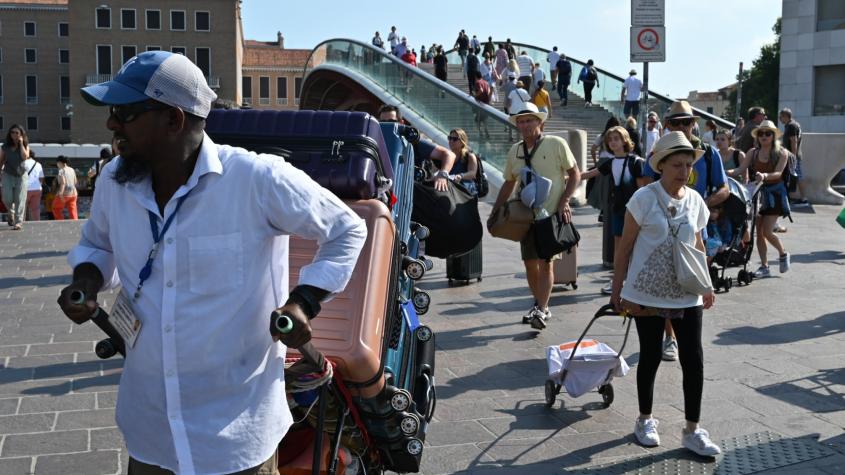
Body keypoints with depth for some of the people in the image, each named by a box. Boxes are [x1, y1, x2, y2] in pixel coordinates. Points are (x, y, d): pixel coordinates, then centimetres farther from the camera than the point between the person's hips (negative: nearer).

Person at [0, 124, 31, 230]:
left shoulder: (25, 145, -1)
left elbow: (25, 157, -20)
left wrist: (21, 143, -16)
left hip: (21, 175, -1)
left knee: (20, 199, -6)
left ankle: (18, 222, -5)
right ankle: (11, 212, 24)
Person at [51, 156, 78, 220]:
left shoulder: (61, 171, -10)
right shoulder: (72, 170, 10)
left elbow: (63, 182, -21)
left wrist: (61, 193, -25)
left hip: (64, 193, -6)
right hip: (73, 193, 6)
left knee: (56, 209, 14)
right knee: (73, 211, 3)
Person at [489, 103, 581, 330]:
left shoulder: (556, 144, -6)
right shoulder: (515, 150, 8)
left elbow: (574, 174, -1)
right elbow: (509, 183, 18)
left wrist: (564, 202, -12)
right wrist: (495, 213, 13)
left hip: (552, 214, -5)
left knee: (545, 262, -10)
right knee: (530, 262, 8)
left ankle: (541, 311, -8)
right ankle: (539, 305, 24)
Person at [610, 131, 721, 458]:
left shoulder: (695, 201, 3)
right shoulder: (644, 198, -10)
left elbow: (698, 245, 15)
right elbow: (625, 247, -6)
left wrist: (706, 284, 12)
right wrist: (617, 289, -6)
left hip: (687, 295, 4)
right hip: (648, 294, -4)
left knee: (694, 360, 2)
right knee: (651, 357, 9)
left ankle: (692, 431, 15)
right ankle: (645, 421, 29)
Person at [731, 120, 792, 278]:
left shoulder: (781, 153, -4)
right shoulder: (753, 152, 3)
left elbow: (778, 173, -17)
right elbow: (741, 170, -5)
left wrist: (764, 176, -35)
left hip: (774, 194, -3)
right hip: (757, 193, 3)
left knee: (767, 232, -8)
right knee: (759, 232, 3)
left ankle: (783, 254, 22)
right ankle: (764, 266, 13)